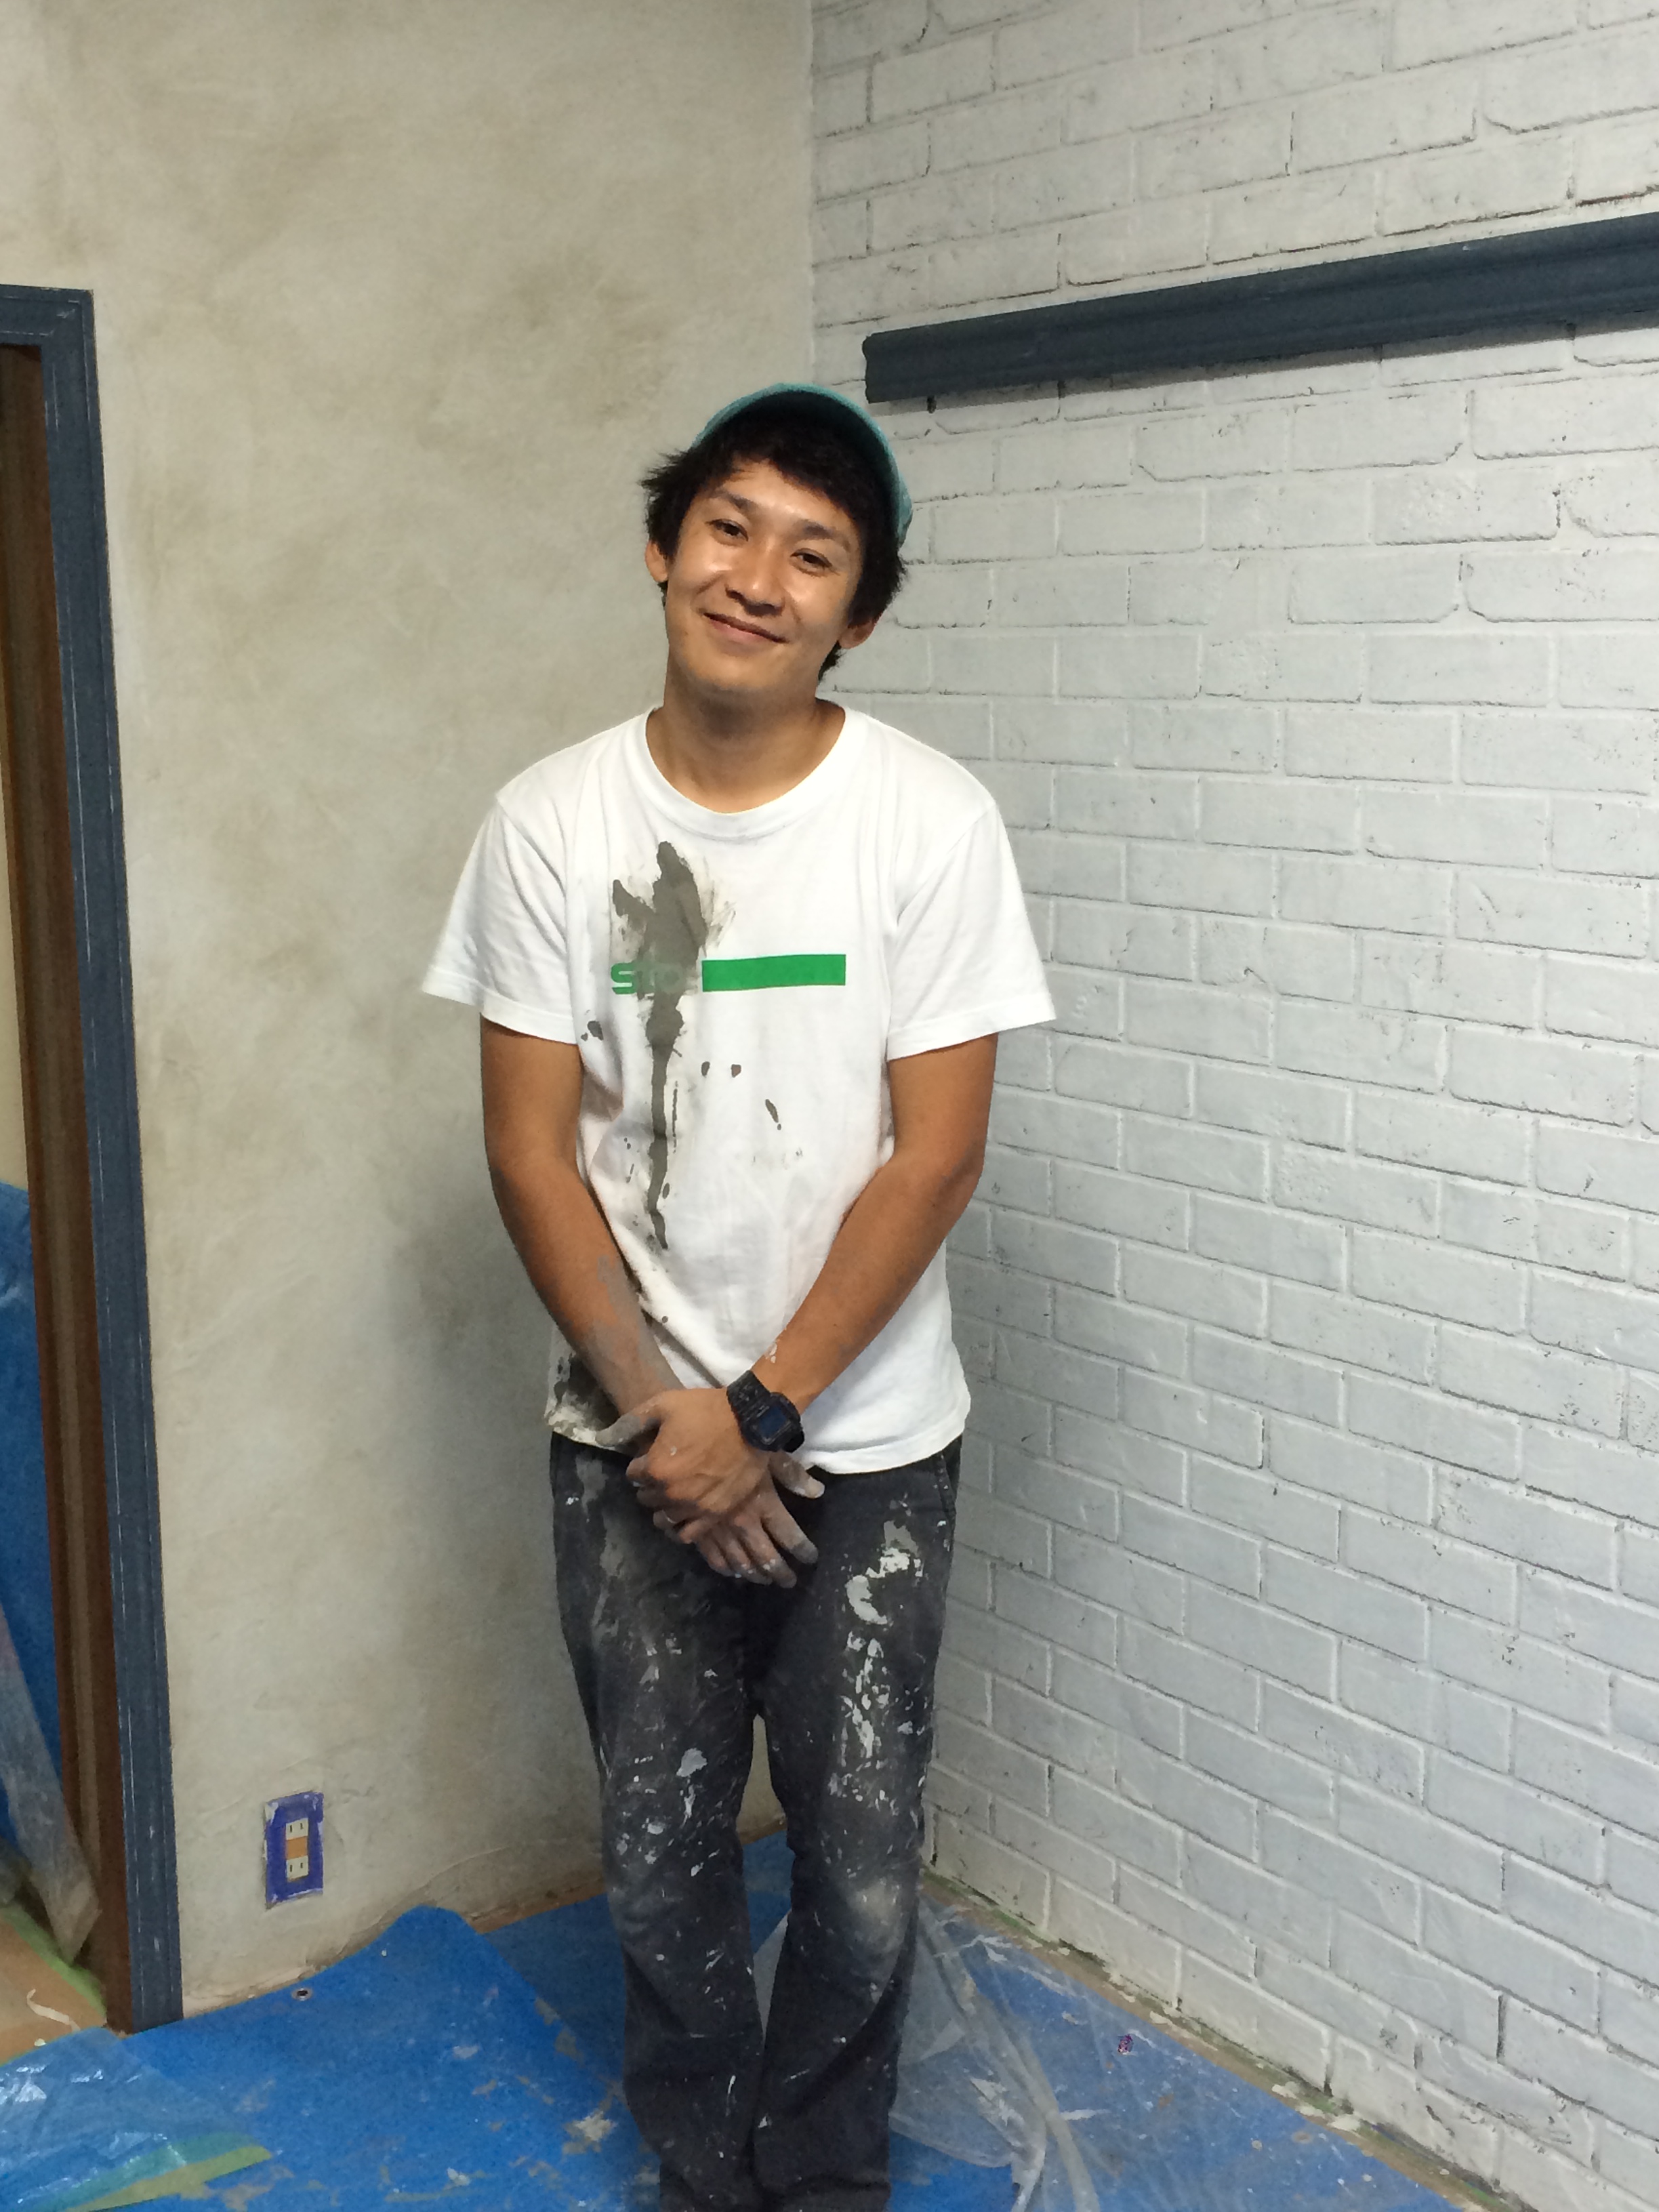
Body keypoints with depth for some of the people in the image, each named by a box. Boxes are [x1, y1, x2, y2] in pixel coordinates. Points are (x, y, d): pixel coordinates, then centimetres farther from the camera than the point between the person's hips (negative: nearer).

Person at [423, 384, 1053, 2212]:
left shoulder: (931, 823, -10)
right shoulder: (551, 826, -6)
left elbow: (933, 1156, -11)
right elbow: (533, 1153, -5)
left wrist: (765, 1411, -13)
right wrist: (659, 1406, -10)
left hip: (866, 1443, -1)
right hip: (630, 1441, 1)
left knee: (863, 1881, 7)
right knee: (662, 1868, 14)